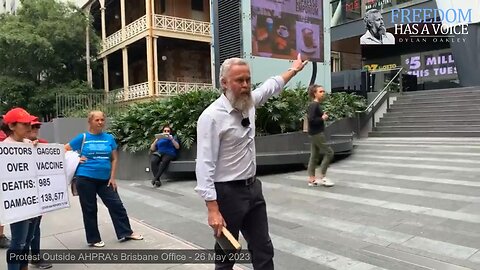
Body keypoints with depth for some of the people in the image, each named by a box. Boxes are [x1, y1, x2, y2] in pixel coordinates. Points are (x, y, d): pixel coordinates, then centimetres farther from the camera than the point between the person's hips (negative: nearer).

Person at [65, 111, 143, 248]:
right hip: (85, 179, -2)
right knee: (89, 209, 8)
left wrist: (112, 178, 1)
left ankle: (126, 232, 18)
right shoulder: (82, 138, -3)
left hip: (105, 179, 3)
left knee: (116, 205, 5)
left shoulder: (109, 138, 3)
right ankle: (94, 239, 22)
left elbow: (114, 159, 6)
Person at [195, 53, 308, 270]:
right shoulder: (212, 116, -20)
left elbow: (272, 85, 24)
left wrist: (294, 70, 37)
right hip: (227, 193, -7)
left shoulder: (249, 102, 3)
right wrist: (213, 209, -27)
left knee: (263, 249, 15)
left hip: (253, 188, 7)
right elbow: (205, 165, -22)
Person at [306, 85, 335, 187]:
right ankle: (322, 177, 3)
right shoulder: (314, 105, -15)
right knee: (329, 152, -3)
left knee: (314, 156, 10)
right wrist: (322, 118, -14)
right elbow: (311, 119, -25)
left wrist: (323, 116, 7)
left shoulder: (316, 105, 14)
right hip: (317, 134, -10)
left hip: (315, 134, 10)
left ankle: (311, 179, 13)